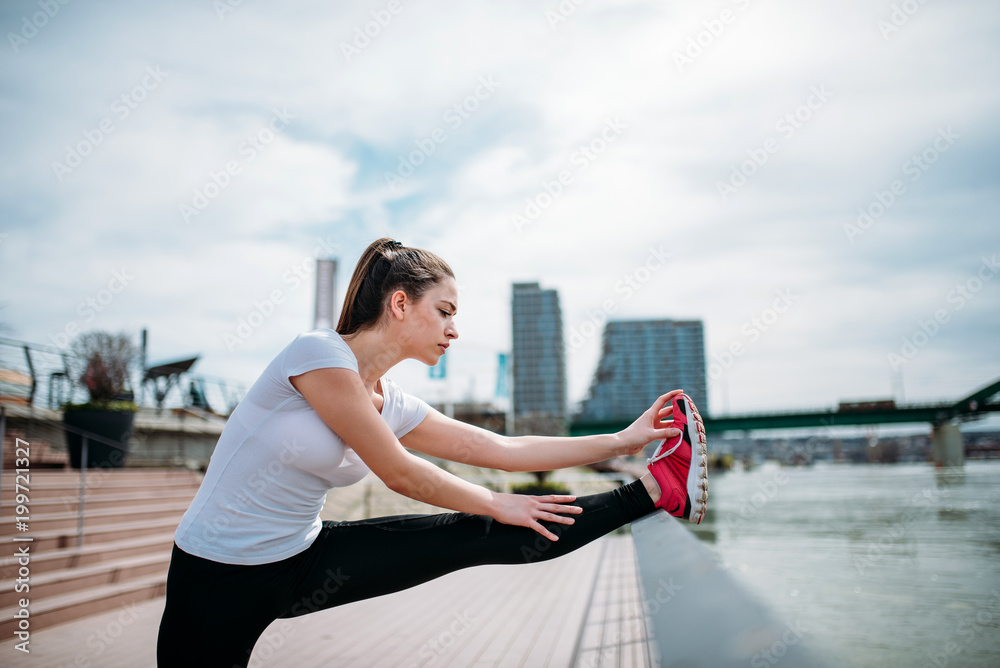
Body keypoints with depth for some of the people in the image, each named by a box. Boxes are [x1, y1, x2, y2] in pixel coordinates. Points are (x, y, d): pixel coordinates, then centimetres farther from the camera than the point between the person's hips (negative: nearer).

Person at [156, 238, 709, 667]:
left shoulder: (393, 405, -1)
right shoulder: (319, 353, -23)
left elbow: (504, 449, 2)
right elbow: (400, 475, -20)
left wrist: (622, 440, 4)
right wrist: (499, 505, -7)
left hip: (302, 559, 5)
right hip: (216, 580, -5)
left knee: (476, 536, -5)